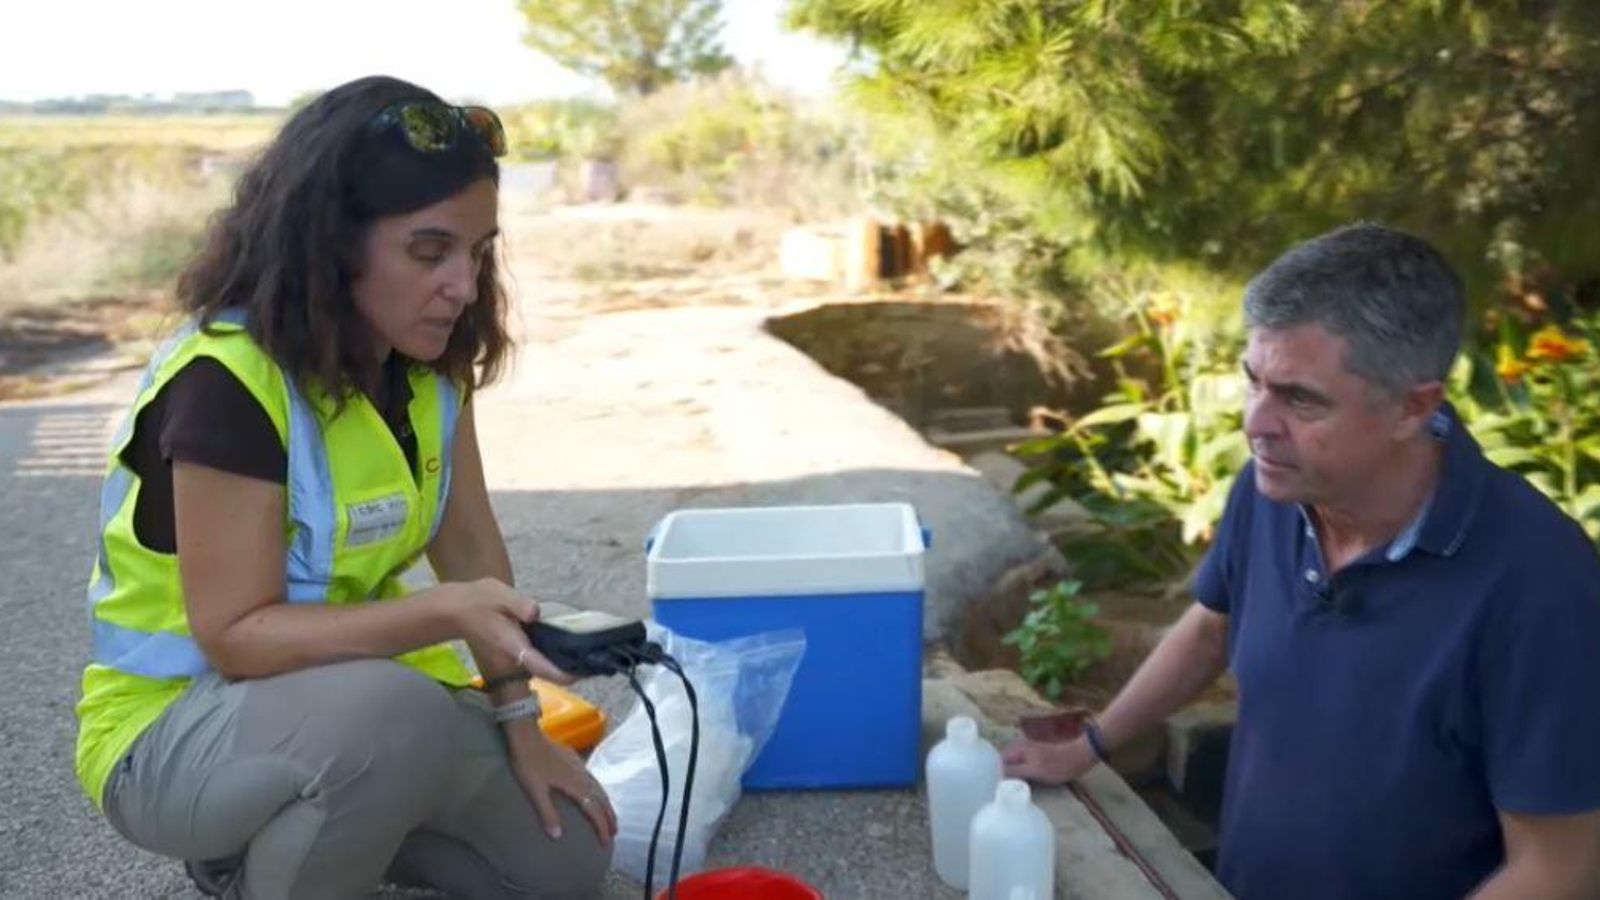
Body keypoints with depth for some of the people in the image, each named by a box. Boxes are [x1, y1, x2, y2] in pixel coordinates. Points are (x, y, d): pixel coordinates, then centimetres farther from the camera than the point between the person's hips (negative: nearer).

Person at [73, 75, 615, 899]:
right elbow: (236, 635, -27)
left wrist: (519, 723, -6)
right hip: (173, 723, -7)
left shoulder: (425, 361, -6)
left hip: (353, 686, 7)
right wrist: (444, 614, -38)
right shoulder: (225, 382, -27)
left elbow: (469, 543, -2)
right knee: (391, 717, -38)